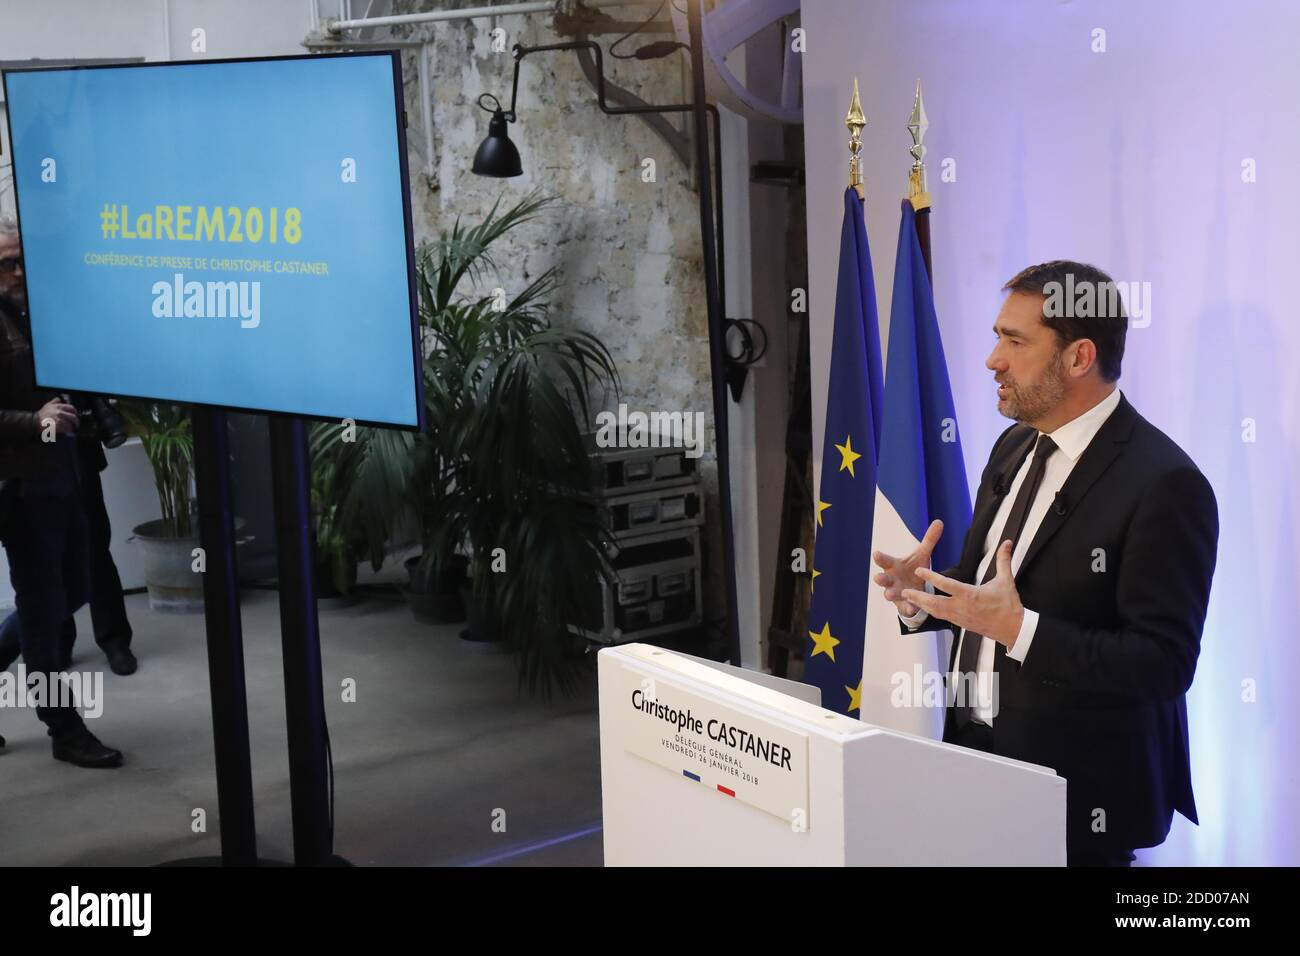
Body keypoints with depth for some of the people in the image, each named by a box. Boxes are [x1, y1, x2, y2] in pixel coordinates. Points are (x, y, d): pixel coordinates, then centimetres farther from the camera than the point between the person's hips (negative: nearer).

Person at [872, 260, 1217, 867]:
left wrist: (1017, 627, -29)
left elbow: (1165, 664, -21)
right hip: (978, 750, 7)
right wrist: (920, 596, -5)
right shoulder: (1015, 447, 7)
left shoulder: (1163, 484, -18)